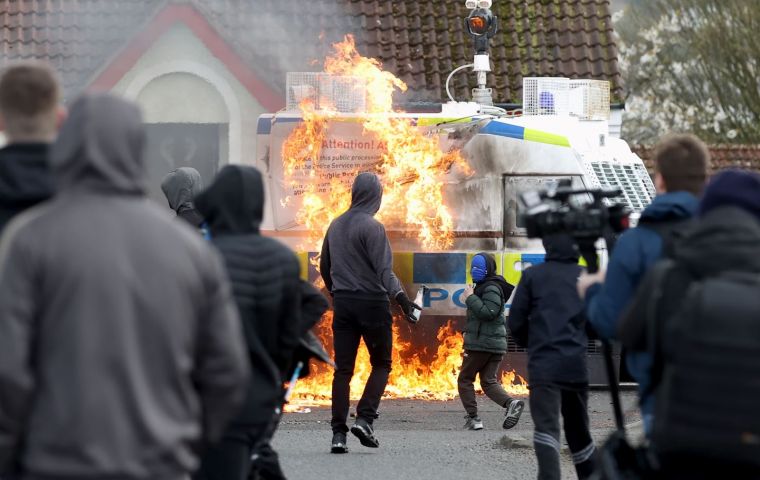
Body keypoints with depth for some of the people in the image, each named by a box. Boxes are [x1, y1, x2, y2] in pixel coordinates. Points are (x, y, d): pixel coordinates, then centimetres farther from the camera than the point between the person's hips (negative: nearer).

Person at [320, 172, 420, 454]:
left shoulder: (336, 226, 13)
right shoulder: (372, 227, -10)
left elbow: (325, 268, 22)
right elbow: (384, 269, -19)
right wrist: (401, 297, -26)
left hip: (342, 303, 6)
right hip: (372, 302, -6)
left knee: (343, 369, 4)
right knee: (381, 364, 8)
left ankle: (338, 433, -1)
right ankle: (365, 419, -8)